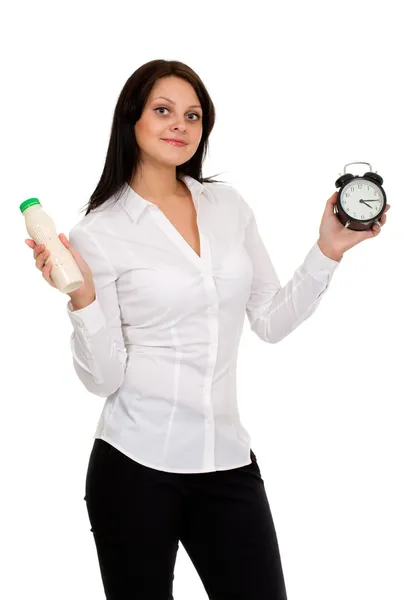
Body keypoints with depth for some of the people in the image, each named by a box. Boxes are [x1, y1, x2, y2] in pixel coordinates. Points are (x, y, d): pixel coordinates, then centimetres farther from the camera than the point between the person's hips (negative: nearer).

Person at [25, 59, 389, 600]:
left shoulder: (229, 205, 8)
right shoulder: (99, 234, -5)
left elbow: (272, 321, 12)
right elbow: (103, 378, -8)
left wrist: (328, 251, 4)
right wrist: (83, 299, -23)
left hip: (228, 460, 4)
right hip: (135, 466, -3)